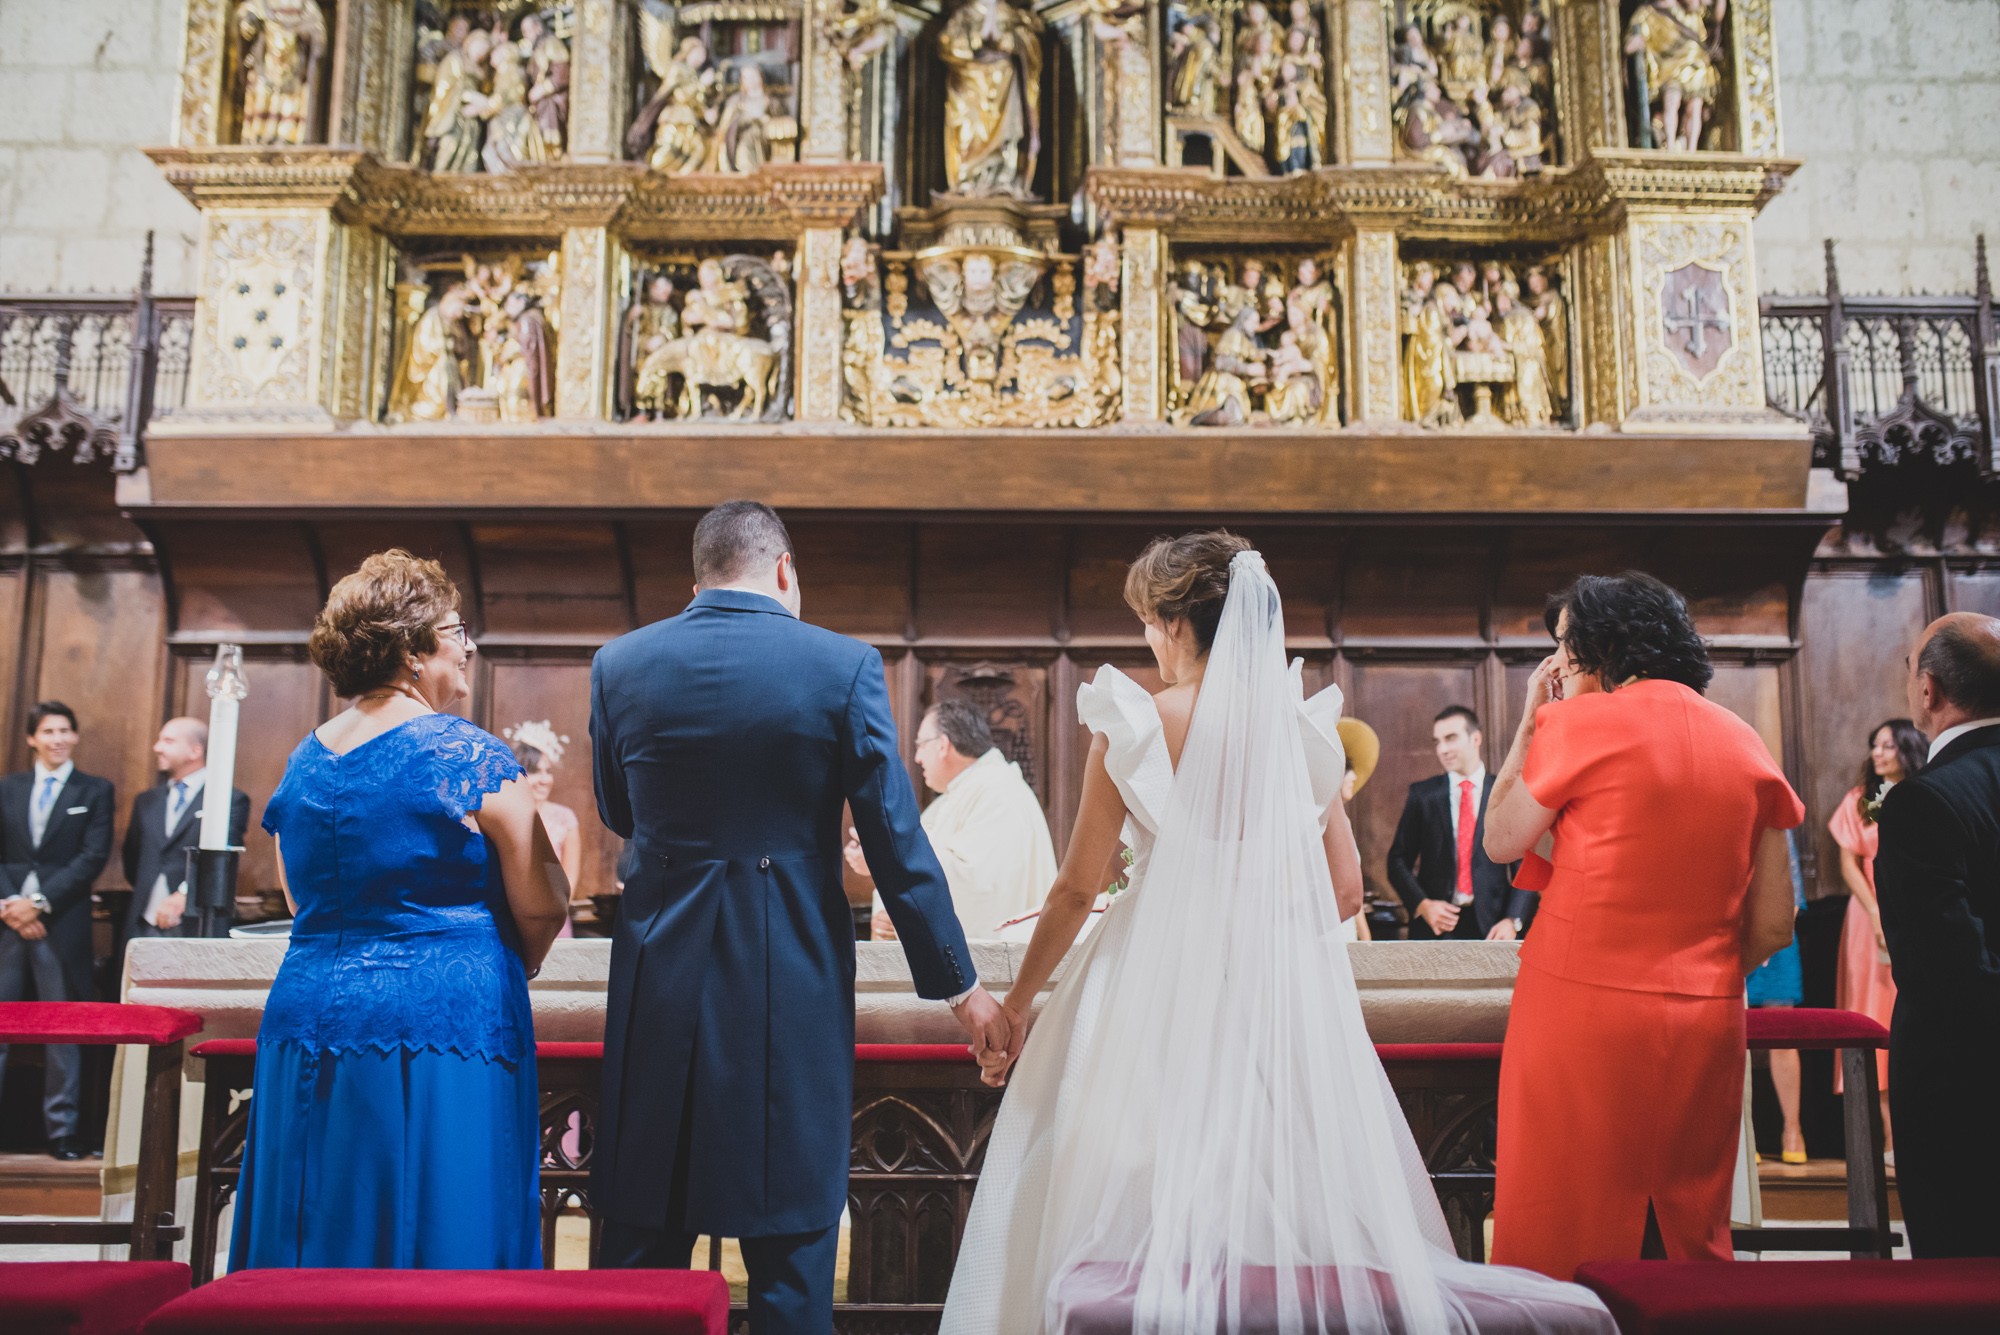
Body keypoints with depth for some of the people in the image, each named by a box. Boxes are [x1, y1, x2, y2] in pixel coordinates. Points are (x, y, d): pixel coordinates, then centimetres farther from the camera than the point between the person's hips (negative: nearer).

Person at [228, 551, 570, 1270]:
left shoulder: (303, 761, 9)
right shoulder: (472, 757, -11)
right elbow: (543, 906, -7)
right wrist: (506, 971, 12)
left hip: (308, 1014, 7)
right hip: (446, 1024, -6)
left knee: (321, 1247, 14)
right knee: (441, 1238, 2)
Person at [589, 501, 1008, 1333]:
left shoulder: (618, 665, 1)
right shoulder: (844, 667, -7)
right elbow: (897, 843, -7)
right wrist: (959, 985, 1)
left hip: (661, 974, 3)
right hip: (793, 978, -2)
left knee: (639, 1244, 14)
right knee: (792, 1247, 9)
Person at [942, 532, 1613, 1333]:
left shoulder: (1133, 725, -6)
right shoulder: (1304, 729, 3)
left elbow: (1078, 888, -4)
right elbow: (1344, 891, 5)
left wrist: (1019, 1001, 6)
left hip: (1155, 984, -3)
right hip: (1280, 992, 3)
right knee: (1279, 1193, 12)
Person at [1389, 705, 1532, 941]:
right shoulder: (1423, 795, 5)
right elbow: (1399, 860, 6)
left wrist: (1512, 921, -9)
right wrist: (1422, 904, -10)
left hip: (1491, 928, -1)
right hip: (1435, 924, 1)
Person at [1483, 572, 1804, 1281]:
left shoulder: (1581, 723, -7)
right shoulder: (1744, 743, 7)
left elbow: (1499, 842, 3)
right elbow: (1774, 925, 7)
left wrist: (1528, 723, 7)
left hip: (1583, 1010, -5)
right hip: (1707, 1028, 5)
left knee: (1565, 1240, 5)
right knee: (1689, 1241, 14)